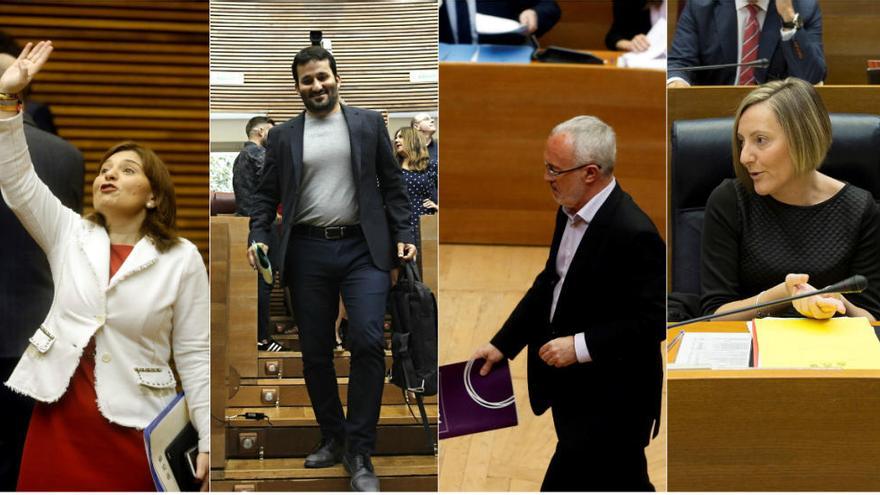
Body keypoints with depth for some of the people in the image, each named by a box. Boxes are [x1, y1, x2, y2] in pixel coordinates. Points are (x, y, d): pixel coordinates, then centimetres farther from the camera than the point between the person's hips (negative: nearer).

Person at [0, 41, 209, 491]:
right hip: (57, 416, 3)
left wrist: (209, 441, -7)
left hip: (132, 428, -3)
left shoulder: (182, 259, -2)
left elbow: (195, 355, -2)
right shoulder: (69, 234, 8)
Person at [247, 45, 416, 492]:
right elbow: (266, 195, 11)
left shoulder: (369, 123, 8)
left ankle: (359, 454, -8)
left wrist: (403, 235, -2)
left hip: (363, 249, -2)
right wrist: (258, 238, -5)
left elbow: (392, 184, 8)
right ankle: (333, 438, 23)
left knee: (367, 341, -16)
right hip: (307, 252, 2)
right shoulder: (282, 136, 11)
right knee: (315, 352, 6)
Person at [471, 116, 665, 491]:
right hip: (573, 390, 9)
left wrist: (581, 346, -25)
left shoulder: (633, 234, -25)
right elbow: (549, 283, 14)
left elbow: (654, 320, -23)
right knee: (622, 484, 23)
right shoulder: (570, 212, 3)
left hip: (609, 401, -9)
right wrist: (503, 344, 10)